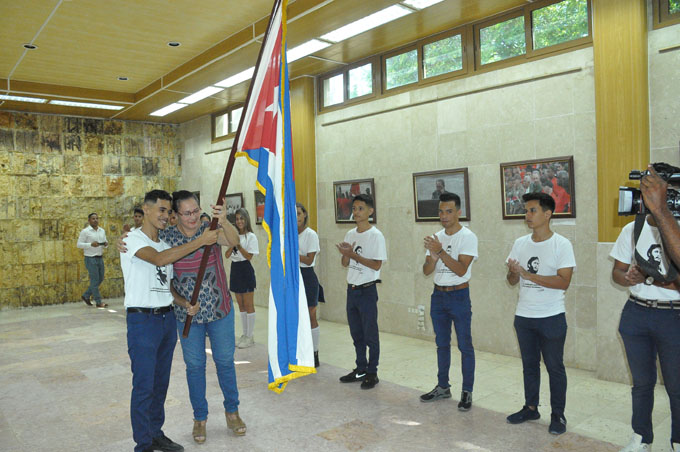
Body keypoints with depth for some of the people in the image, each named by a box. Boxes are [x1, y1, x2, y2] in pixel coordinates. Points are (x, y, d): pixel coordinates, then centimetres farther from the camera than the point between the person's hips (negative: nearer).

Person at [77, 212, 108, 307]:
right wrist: (91, 244, -21)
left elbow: (105, 242, 19)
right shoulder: (85, 231, -6)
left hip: (100, 258, 7)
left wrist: (106, 244, -4)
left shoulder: (102, 231, 12)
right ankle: (98, 302, 5)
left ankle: (86, 296, 29)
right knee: (95, 280, -2)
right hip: (91, 259, -7)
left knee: (100, 279, 12)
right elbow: (79, 244, -9)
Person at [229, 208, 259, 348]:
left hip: (245, 270, -7)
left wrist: (238, 245, -21)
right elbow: (227, 255, 5)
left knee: (248, 305, -1)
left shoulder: (251, 236, -7)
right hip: (234, 269, 7)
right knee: (241, 305, 13)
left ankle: (250, 337, 7)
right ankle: (244, 334, 22)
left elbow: (249, 256, -13)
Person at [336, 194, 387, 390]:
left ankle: (372, 373, 14)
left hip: (367, 291, -7)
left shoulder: (375, 235, -11)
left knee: (370, 334, 1)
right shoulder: (350, 234, 9)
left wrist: (353, 254, -20)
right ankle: (360, 369, 29)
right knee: (356, 333, 16)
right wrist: (345, 254, -12)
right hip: (351, 289, 7)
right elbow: (345, 263, 10)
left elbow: (376, 265, -17)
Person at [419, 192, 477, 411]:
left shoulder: (468, 237, -11)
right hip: (438, 295, 6)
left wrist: (440, 251, -27)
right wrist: (433, 257, -17)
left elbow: (461, 270, -20)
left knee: (465, 345, 1)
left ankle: (467, 392, 12)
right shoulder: (435, 238, 7)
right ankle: (443, 387, 27)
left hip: (459, 295, -6)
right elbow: (426, 270, 4)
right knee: (442, 344, 15)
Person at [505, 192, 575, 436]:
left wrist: (528, 274, -24)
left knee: (555, 367, 6)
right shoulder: (520, 243, 4)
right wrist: (513, 272, -16)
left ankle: (558, 415, 21)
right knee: (529, 364, 16)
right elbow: (513, 281, 7)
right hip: (524, 316, 5)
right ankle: (531, 408, 30)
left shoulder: (562, 245, -10)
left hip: (551, 318, -5)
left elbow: (563, 281, -19)